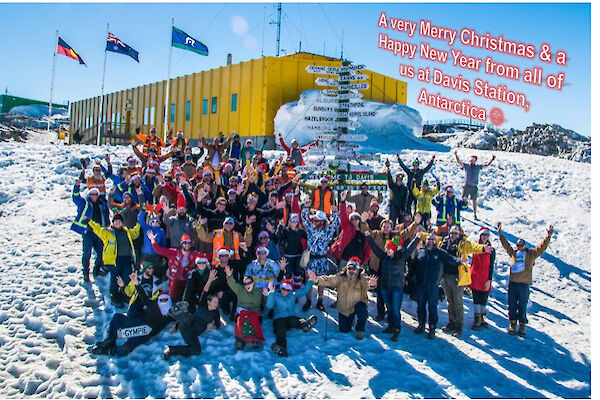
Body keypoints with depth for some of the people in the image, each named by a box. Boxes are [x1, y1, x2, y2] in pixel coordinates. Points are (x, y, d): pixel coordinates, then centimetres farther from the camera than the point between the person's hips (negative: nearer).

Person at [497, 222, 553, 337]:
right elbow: (506, 245, 24)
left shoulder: (531, 253, 9)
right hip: (512, 282, 3)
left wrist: (548, 237, -8)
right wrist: (500, 234, 27)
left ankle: (522, 327, 12)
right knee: (512, 305, 6)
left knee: (522, 306, 2)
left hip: (524, 283, -3)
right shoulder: (514, 253, 15)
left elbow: (541, 247, 0)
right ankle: (512, 324, 17)